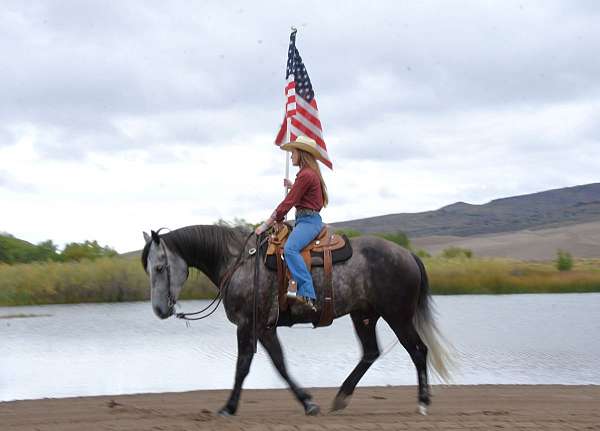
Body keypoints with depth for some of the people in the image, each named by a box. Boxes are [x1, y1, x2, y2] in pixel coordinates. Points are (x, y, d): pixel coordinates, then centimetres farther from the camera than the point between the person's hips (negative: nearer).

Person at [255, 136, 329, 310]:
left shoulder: (306, 175, -13)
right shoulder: (310, 173, 20)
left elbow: (288, 203, -16)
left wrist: (266, 225, -13)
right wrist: (292, 186, 23)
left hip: (309, 221, -12)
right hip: (305, 220, 12)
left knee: (290, 248, -34)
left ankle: (307, 295, -45)